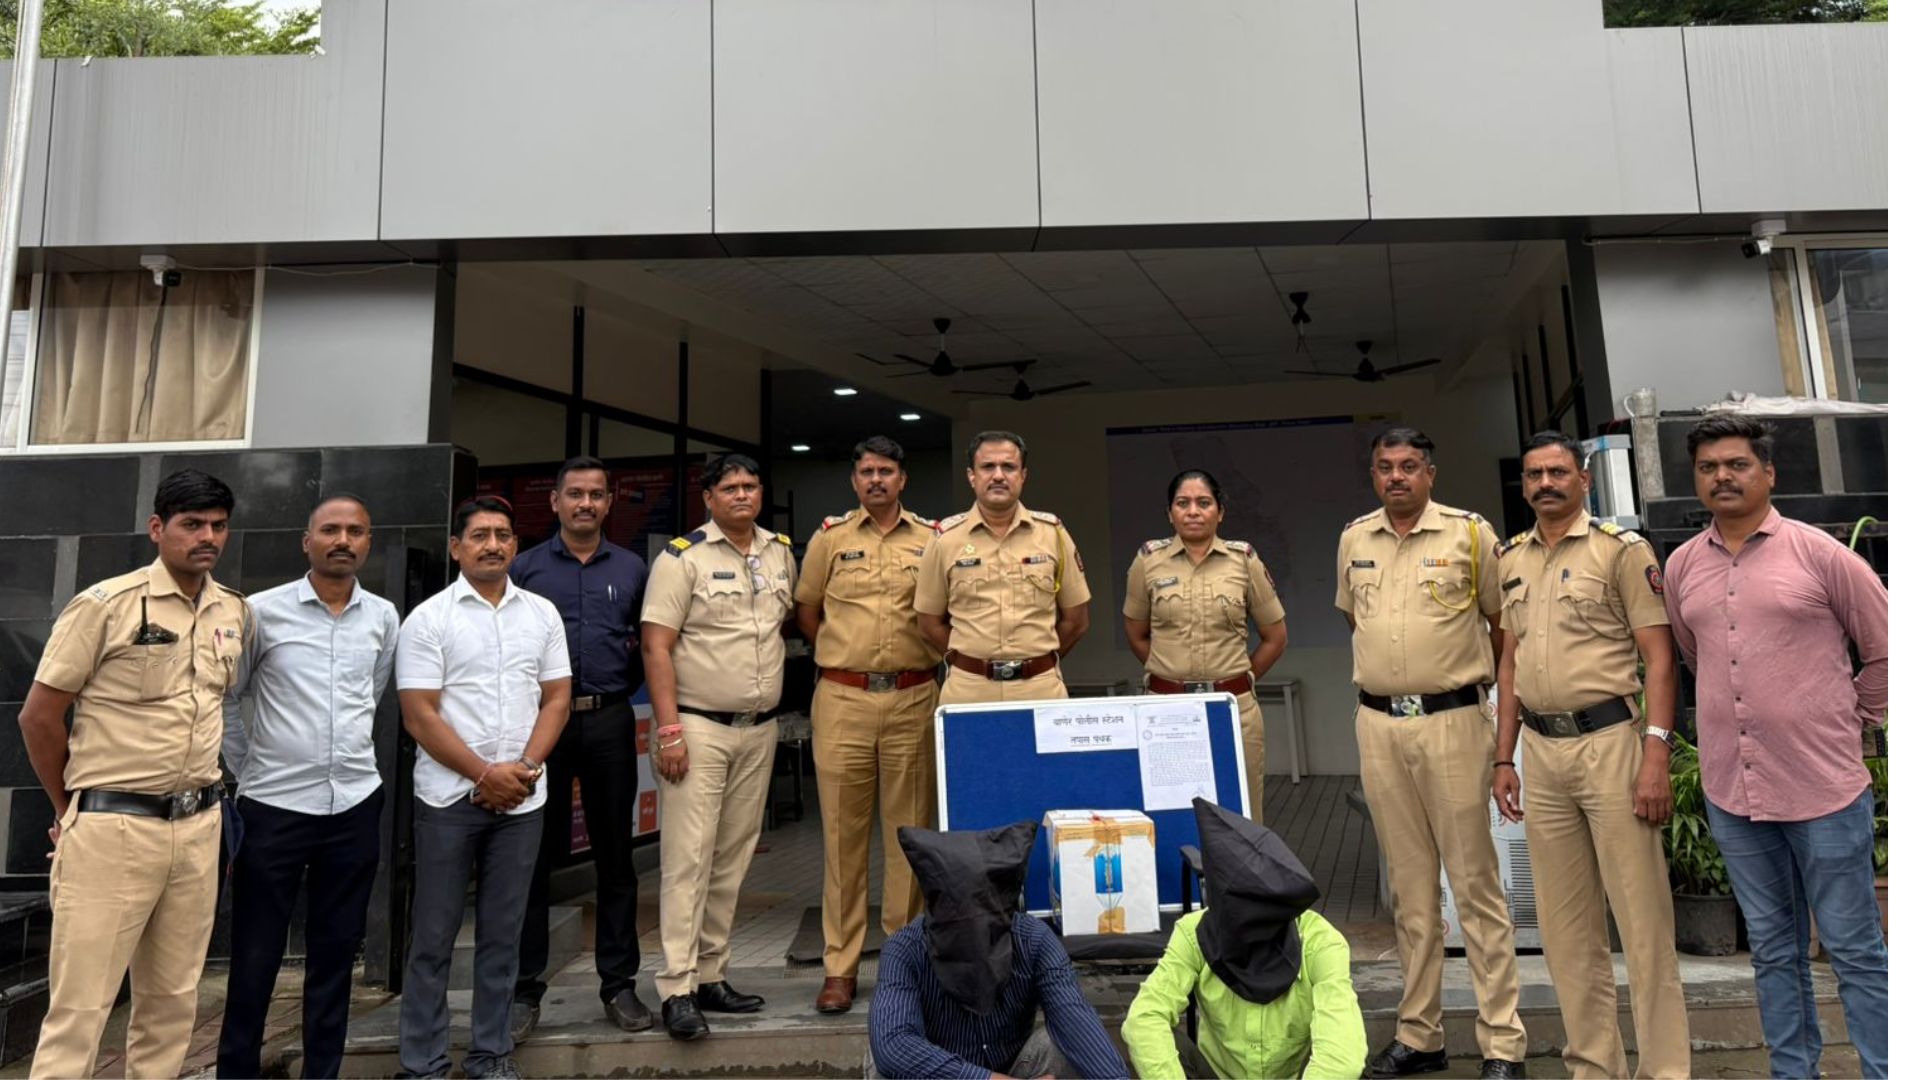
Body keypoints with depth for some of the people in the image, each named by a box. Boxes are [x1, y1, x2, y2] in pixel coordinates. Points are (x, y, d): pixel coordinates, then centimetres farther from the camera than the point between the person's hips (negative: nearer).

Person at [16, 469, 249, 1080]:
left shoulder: (235, 614, 7)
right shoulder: (106, 605, -8)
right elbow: (39, 717, -2)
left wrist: (201, 793, 15)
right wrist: (71, 810, 6)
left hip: (199, 827, 5)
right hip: (113, 827, -5)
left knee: (172, 1000, 13)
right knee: (79, 1008, 1)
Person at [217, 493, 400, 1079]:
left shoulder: (384, 618, 3)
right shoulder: (262, 611, -5)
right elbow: (224, 697, 4)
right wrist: (246, 768, 5)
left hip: (354, 805, 3)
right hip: (275, 805, -2)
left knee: (336, 949, 11)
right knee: (255, 954, 7)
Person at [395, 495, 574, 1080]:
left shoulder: (542, 613, 6)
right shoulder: (428, 618, -4)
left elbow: (556, 699, 6)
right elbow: (419, 716, -8)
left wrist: (524, 769, -8)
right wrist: (484, 774, -12)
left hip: (521, 800, 3)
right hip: (449, 798, -2)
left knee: (502, 934, 11)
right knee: (434, 937, 7)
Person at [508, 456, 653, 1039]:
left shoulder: (631, 568, 9)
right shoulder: (524, 567, 5)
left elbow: (648, 641, 13)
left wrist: (625, 684, 0)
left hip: (609, 721, 1)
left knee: (615, 855, 7)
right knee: (533, 857, 5)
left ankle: (618, 984, 18)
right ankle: (524, 989, 18)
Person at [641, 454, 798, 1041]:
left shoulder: (781, 553, 10)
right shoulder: (682, 557, -7)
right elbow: (656, 646, -11)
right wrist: (669, 730, -17)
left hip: (760, 729, 6)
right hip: (697, 727, -6)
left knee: (733, 858, 11)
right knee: (688, 857, -5)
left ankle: (711, 976, 22)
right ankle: (676, 989, 2)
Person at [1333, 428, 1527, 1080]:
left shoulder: (1470, 533, -3)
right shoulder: (1354, 539, 8)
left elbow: (1503, 621, 5)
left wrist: (1468, 673, 8)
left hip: (1452, 720, -4)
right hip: (1378, 725, 4)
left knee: (1474, 881, 0)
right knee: (1409, 885, 12)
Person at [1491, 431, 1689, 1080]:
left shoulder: (1621, 549, -3)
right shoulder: (1511, 559, 13)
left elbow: (1659, 656, -8)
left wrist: (1655, 756, -17)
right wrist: (1504, 758, 12)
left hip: (1609, 740, -5)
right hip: (1541, 749, 6)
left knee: (1642, 917, -1)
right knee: (1566, 924, 11)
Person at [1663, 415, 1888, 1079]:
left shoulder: (1817, 552, -5)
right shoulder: (1682, 567, 7)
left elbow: (1886, 648, 3)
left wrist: (1856, 721, 5)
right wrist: (1733, 718, 13)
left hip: (1823, 784, -4)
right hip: (1730, 790, 4)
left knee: (1854, 948, 6)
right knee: (1773, 949, 15)